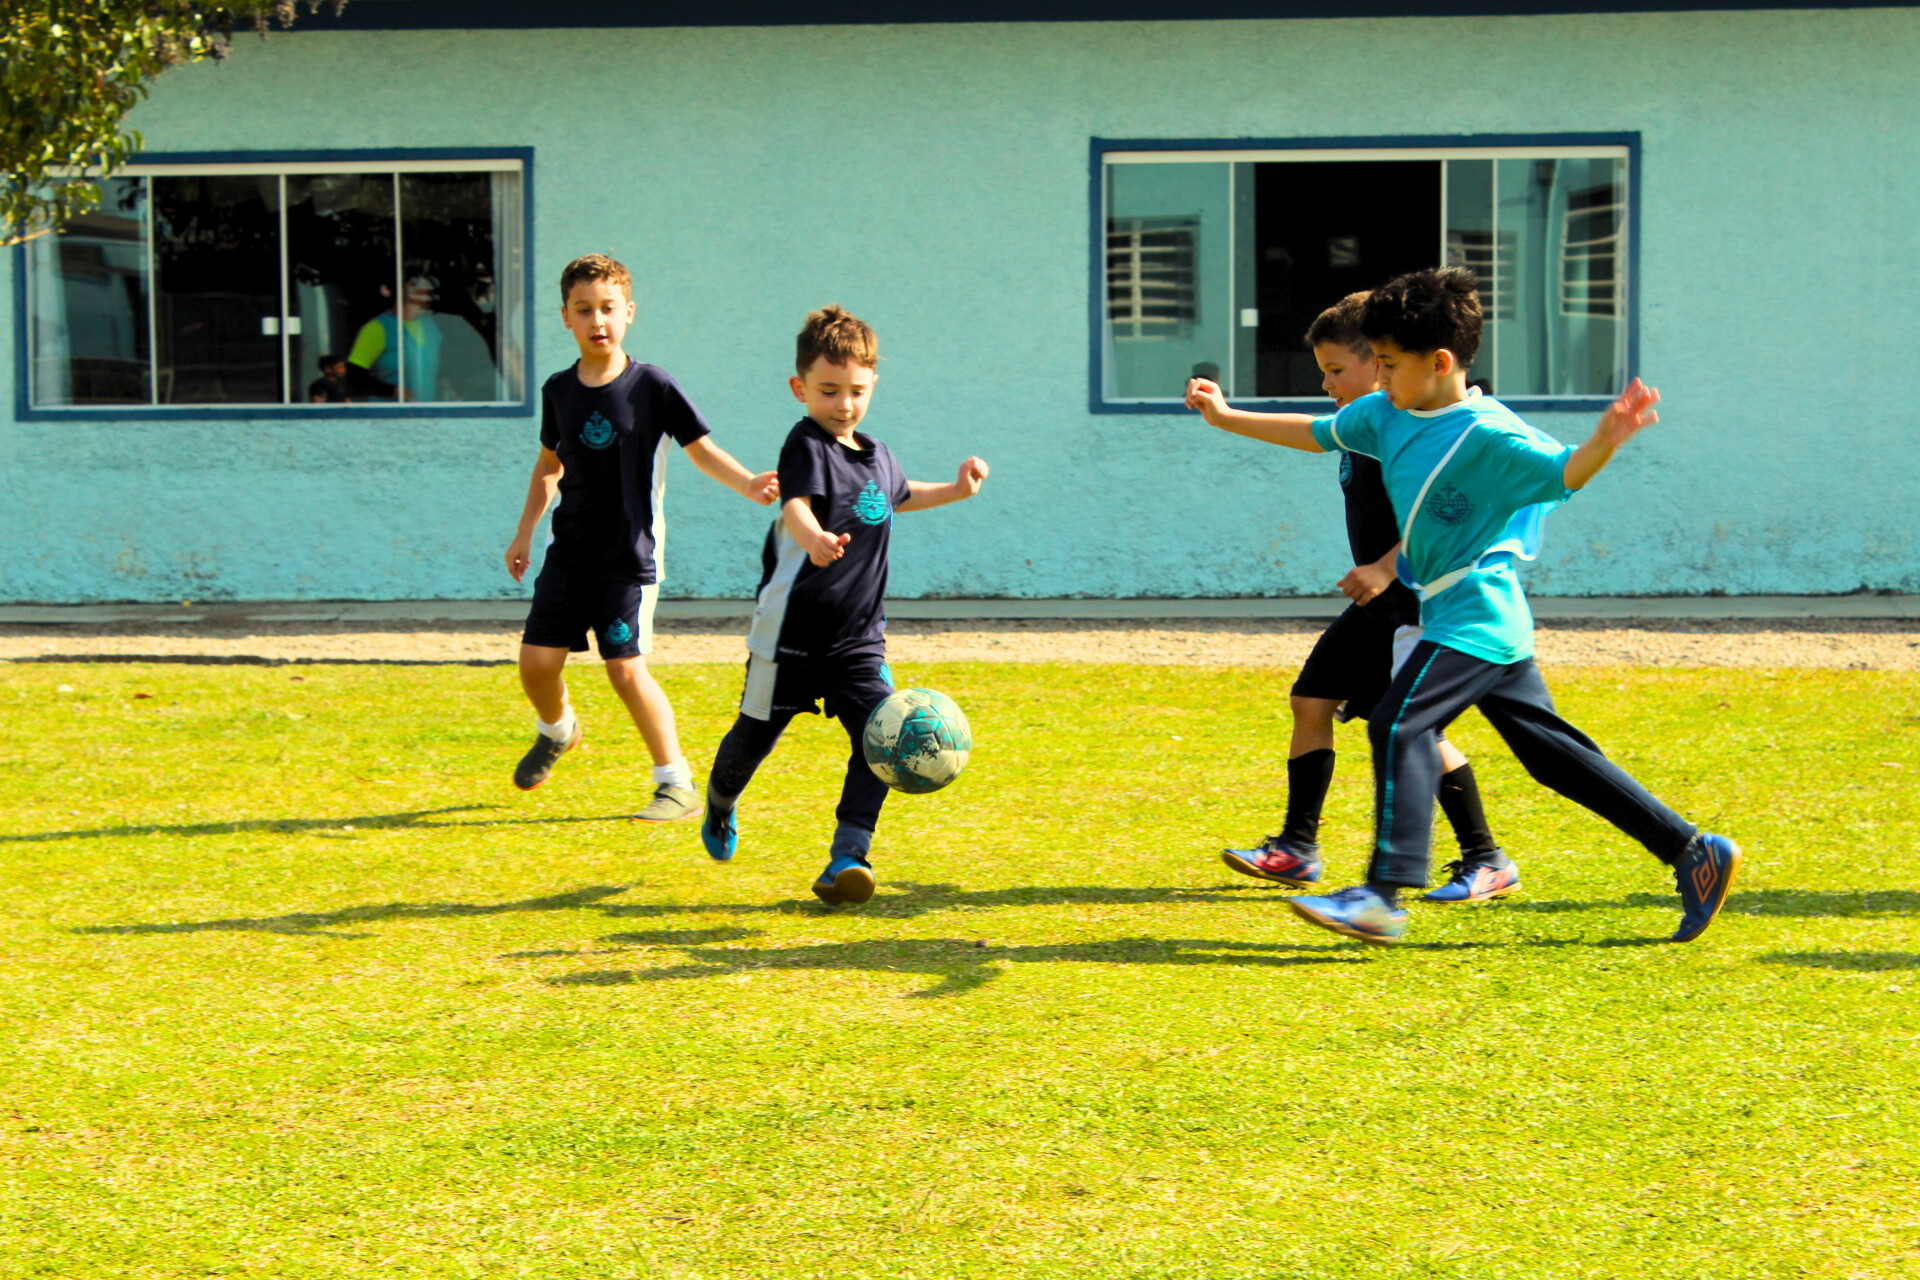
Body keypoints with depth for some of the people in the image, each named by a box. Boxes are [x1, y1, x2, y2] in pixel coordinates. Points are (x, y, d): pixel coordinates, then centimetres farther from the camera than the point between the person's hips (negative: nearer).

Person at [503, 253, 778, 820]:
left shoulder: (652, 385, -9)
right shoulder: (559, 389, 4)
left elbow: (701, 448, -5)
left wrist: (748, 484, -22)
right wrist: (524, 533, 20)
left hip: (630, 557, -4)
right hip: (570, 552, 5)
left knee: (626, 668, -12)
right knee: (537, 660, 1)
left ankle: (678, 785, -1)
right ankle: (557, 731, 36)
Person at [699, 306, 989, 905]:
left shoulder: (875, 453, 9)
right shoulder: (807, 445, -15)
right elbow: (794, 505, -37)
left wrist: (955, 490, 27)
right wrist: (814, 538, -58)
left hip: (859, 636, 5)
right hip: (793, 630, -5)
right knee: (756, 736, 11)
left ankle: (847, 856, -11)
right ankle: (720, 804, 43)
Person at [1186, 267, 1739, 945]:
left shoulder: (1488, 433, -17)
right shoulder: (1385, 414, 7)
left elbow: (1566, 473, -25)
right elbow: (1317, 433, 22)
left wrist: (1607, 437, -45)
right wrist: (1227, 418, 26)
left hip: (1475, 616, -9)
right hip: (1489, 622, 9)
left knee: (1399, 724, -18)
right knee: (1549, 747, 10)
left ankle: (1384, 896, -19)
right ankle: (1692, 850, 14)